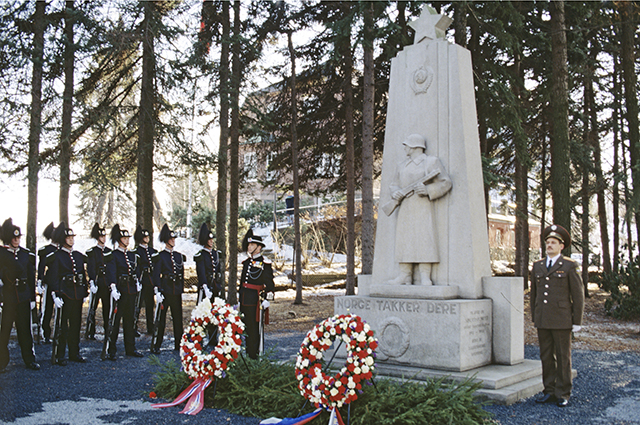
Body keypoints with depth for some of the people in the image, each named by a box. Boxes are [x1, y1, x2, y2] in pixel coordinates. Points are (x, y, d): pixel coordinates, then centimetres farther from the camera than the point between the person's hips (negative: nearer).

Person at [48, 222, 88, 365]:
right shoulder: (57, 256, -4)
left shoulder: (79, 255, 13)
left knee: (76, 324, 11)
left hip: (78, 294, 6)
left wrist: (85, 291, 12)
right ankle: (59, 356, 6)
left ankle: (74, 353, 20)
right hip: (65, 294, -6)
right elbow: (53, 277, -9)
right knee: (62, 325, -1)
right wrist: (56, 295, -17)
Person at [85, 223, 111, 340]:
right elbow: (90, 268, -10)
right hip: (97, 282, -4)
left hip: (107, 283, 4)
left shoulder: (109, 251, 12)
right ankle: (90, 333, 8)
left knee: (108, 307, 7)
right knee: (92, 308, 1)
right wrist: (92, 283, -19)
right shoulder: (92, 252, -2)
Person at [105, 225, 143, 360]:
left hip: (131, 291, 6)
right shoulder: (113, 255, -5)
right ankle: (111, 351, 4)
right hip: (119, 290, -6)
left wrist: (138, 283, 4)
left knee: (130, 320, 11)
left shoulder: (132, 255, 15)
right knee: (115, 320, -2)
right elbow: (111, 272, -19)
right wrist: (113, 288, -32)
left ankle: (130, 349, 18)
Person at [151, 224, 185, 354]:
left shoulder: (179, 256, 13)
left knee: (178, 317, 7)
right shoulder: (160, 256, -3)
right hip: (165, 290, -5)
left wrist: (181, 289, 13)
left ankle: (178, 343, 16)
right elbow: (156, 275, -8)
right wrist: (157, 292, -16)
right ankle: (156, 345, 6)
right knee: (161, 318, -1)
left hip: (177, 291, 5)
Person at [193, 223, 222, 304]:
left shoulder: (216, 254, 13)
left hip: (215, 287, 6)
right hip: (205, 286, -6)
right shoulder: (200, 255, -8)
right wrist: (205, 288, -30)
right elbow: (201, 273, -19)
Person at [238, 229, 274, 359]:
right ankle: (247, 351, 23)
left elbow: (269, 283, -9)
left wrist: (267, 299, -15)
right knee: (246, 326, 13)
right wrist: (239, 296, 22)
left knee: (253, 327, -2)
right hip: (244, 300, 7)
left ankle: (253, 354, 7)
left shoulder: (264, 264, -8)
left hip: (255, 300, -7)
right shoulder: (247, 262, 14)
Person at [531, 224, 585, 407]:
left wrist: (577, 321, -5)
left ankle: (563, 394, 12)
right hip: (542, 321, 4)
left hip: (562, 320, -4)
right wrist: (534, 317, 14)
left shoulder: (569, 266, -2)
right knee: (546, 357, 8)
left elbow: (578, 295, -3)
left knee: (563, 357, 3)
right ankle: (549, 391, 17)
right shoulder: (537, 266, 10)